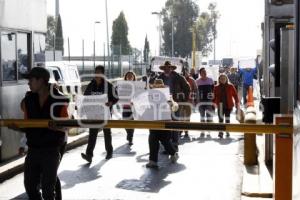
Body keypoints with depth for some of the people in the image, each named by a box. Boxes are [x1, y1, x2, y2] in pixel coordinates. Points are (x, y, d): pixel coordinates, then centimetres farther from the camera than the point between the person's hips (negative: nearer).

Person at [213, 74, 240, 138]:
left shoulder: (230, 86, 1)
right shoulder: (216, 88, 3)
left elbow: (235, 95, 3)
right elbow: (214, 97, 7)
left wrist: (237, 103, -1)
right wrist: (214, 103, 0)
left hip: (229, 105, 0)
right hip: (220, 106, 0)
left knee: (227, 118, 8)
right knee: (221, 118, -7)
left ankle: (227, 131, 21)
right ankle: (220, 131, -5)